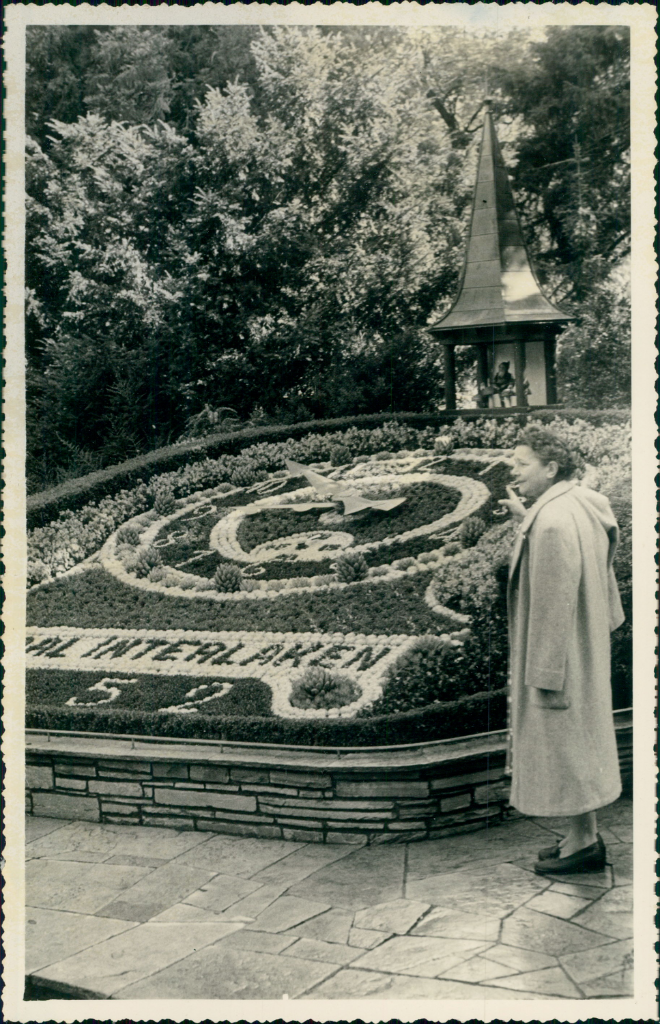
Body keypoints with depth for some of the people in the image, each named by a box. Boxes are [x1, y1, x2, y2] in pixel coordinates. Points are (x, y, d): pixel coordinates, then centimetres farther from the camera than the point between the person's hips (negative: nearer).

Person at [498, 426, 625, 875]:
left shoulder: (554, 523, -27)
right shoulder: (580, 503, 4)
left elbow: (553, 606, -26)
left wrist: (547, 677, -22)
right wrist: (526, 519, 14)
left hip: (562, 654, -10)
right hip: (585, 647, 10)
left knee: (566, 741, 4)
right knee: (579, 738, 18)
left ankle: (584, 841, 18)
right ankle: (585, 834, 31)